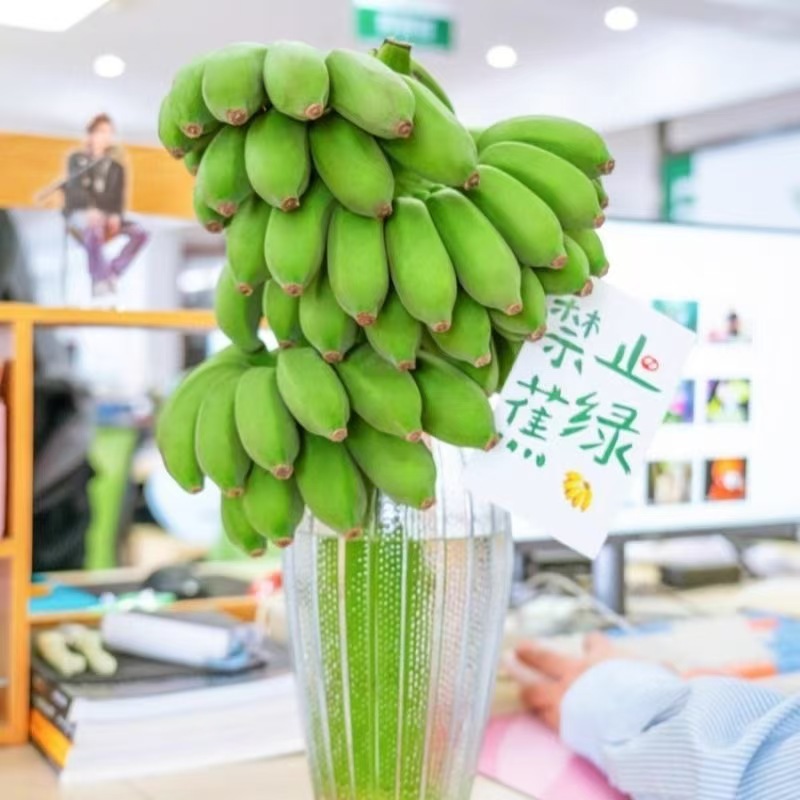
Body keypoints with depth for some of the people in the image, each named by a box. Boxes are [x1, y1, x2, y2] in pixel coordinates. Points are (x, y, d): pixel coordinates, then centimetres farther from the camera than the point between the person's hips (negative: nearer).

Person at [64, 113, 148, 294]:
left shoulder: (116, 167, 19)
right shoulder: (77, 159, 10)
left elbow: (118, 197, 9)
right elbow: (75, 187, -7)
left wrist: (116, 216, -14)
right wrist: (90, 209, -27)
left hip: (106, 215, 4)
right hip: (79, 212, -4)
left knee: (140, 232, -22)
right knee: (94, 229, -41)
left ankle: (112, 272, -22)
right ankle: (100, 279, -38)